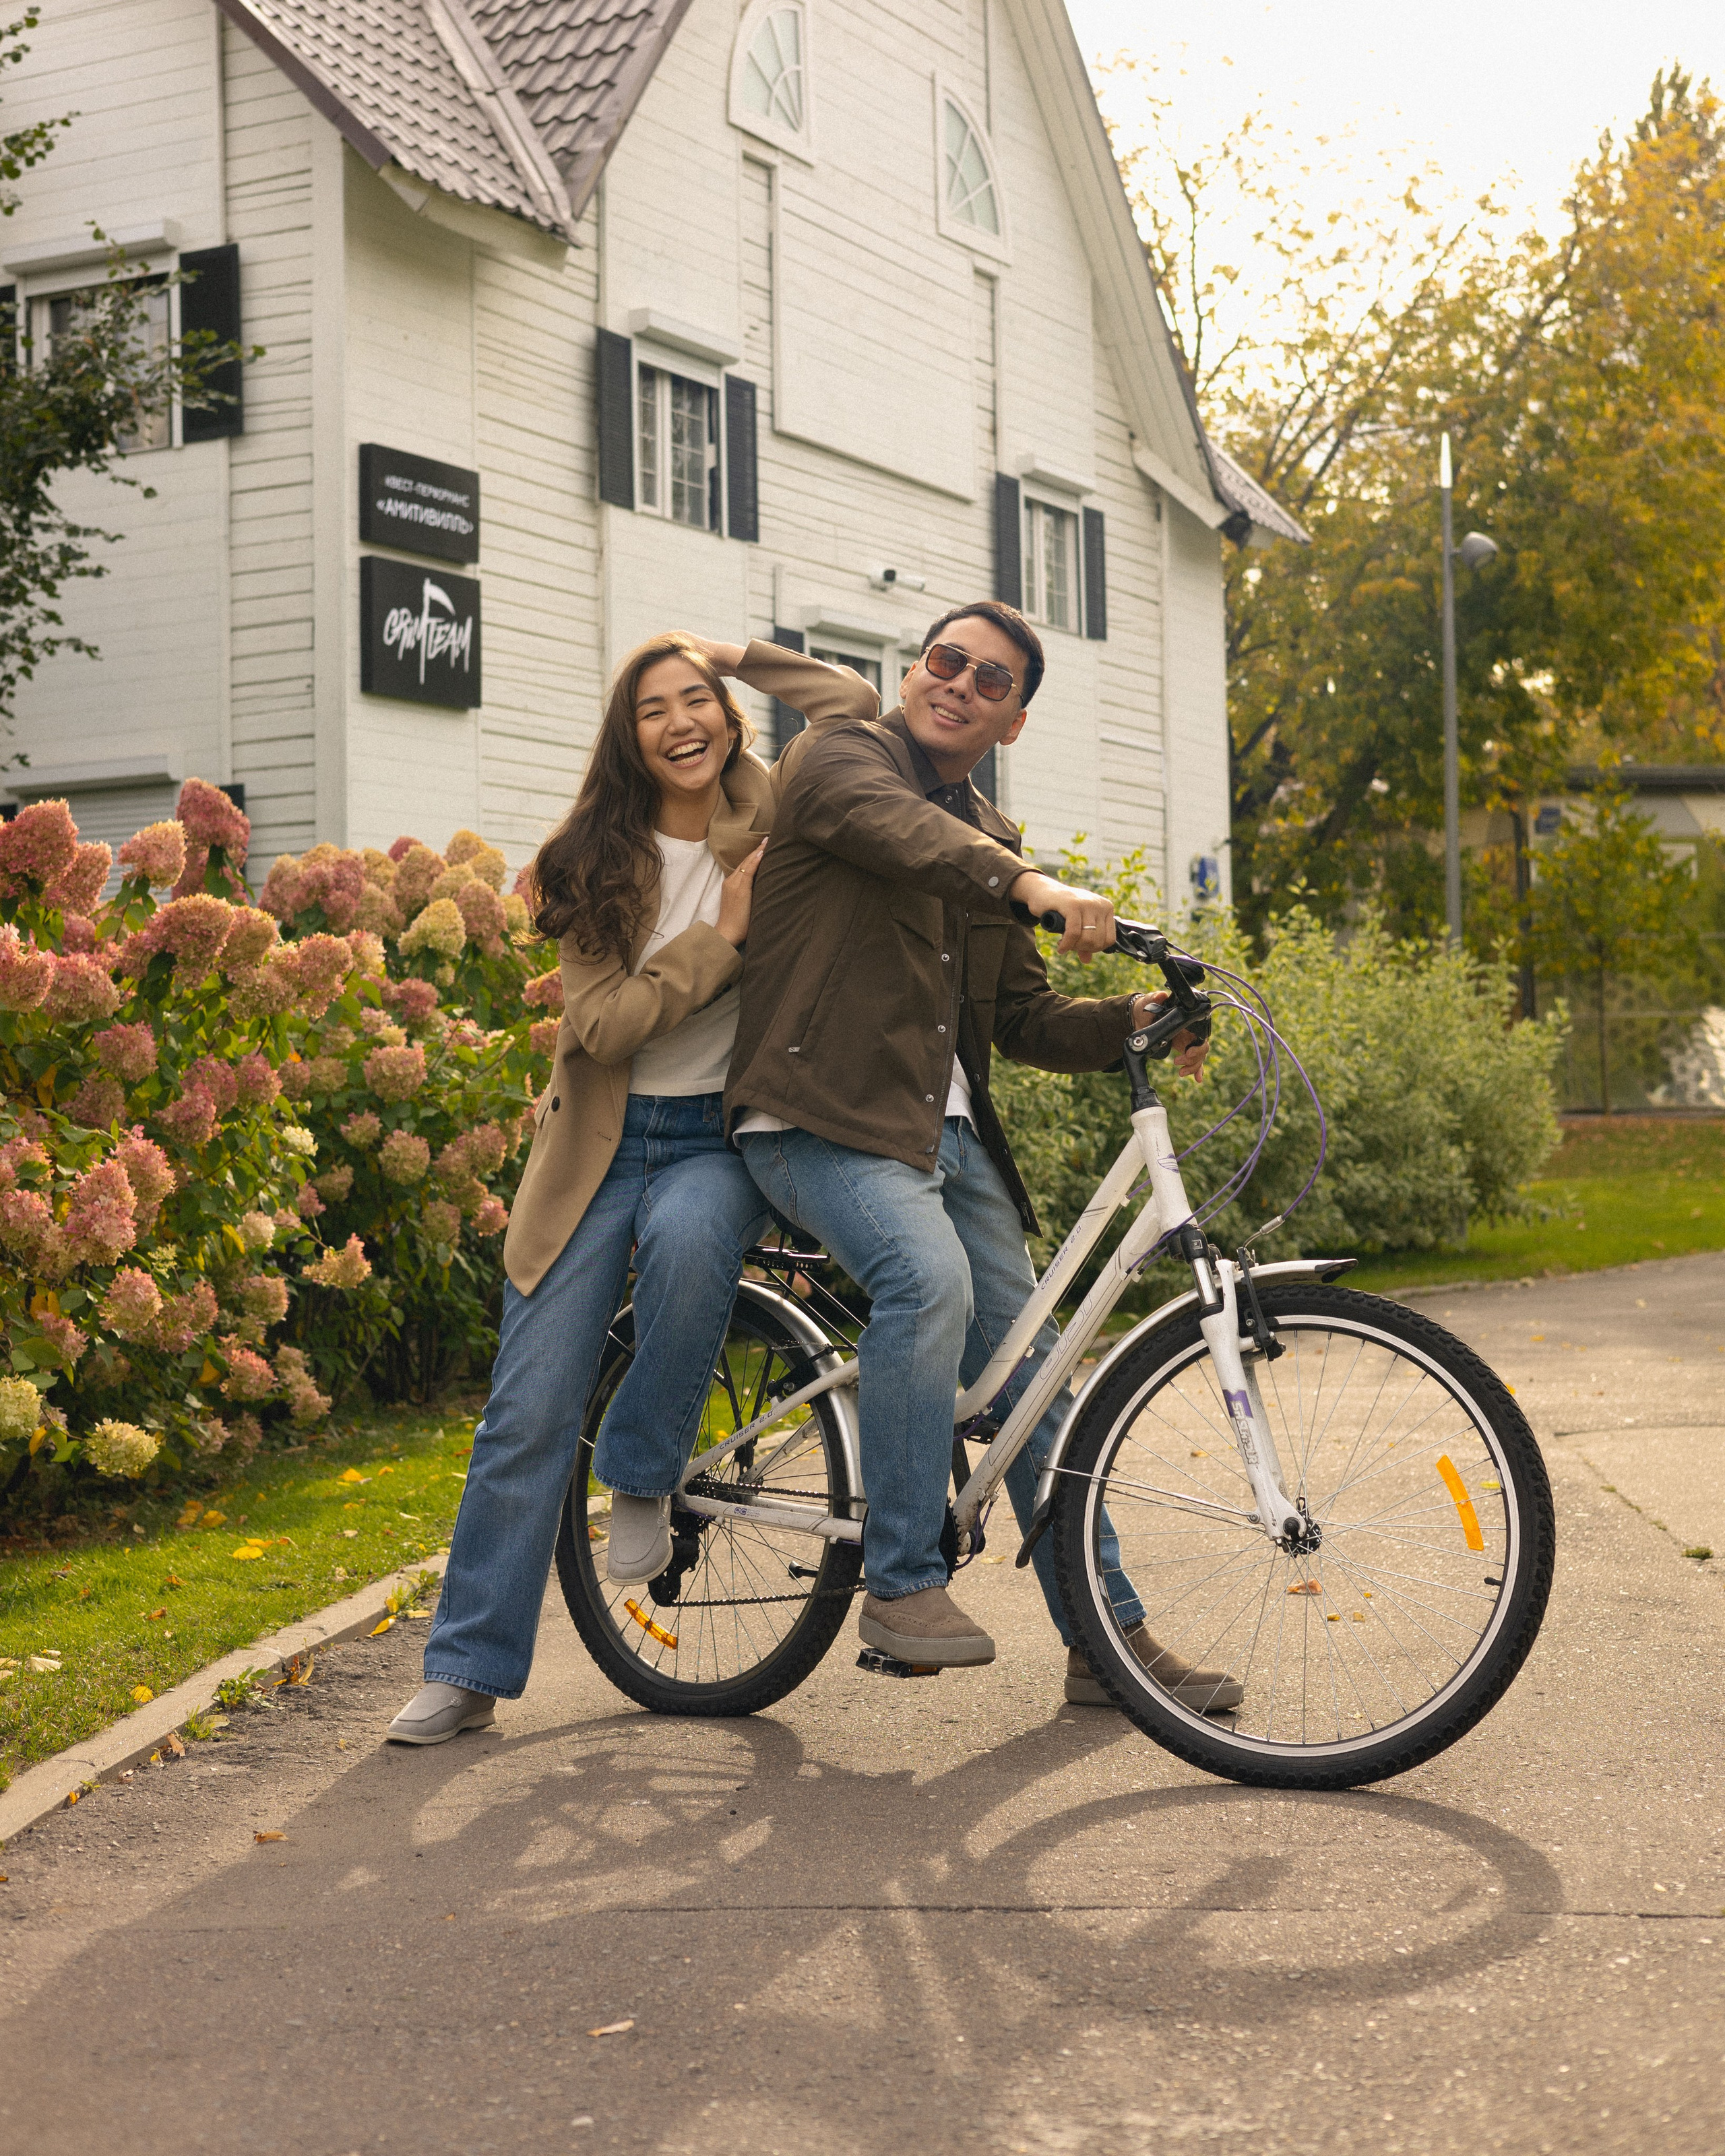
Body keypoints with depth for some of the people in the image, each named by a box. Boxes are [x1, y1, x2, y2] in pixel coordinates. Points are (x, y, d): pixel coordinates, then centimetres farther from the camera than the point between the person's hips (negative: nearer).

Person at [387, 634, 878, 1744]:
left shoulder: (771, 820, 2)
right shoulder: (598, 860, 1)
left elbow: (857, 701, -5)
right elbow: (601, 1024, -10)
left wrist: (734, 655, 2)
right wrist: (724, 937, -15)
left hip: (721, 1138, -1)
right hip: (602, 1143, 1)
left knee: (688, 1238, -39)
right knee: (529, 1415, -4)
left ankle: (644, 1480, -14)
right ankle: (468, 1670, 7)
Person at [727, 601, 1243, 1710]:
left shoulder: (992, 838, 20)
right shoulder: (843, 760, 1)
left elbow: (1023, 1015, 16)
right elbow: (891, 827, -24)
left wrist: (1132, 1022, -4)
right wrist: (1032, 885, -42)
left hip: (948, 1131, 7)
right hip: (827, 1118, -7)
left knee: (1032, 1381, 7)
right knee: (930, 1281, -32)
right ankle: (900, 1581, -20)